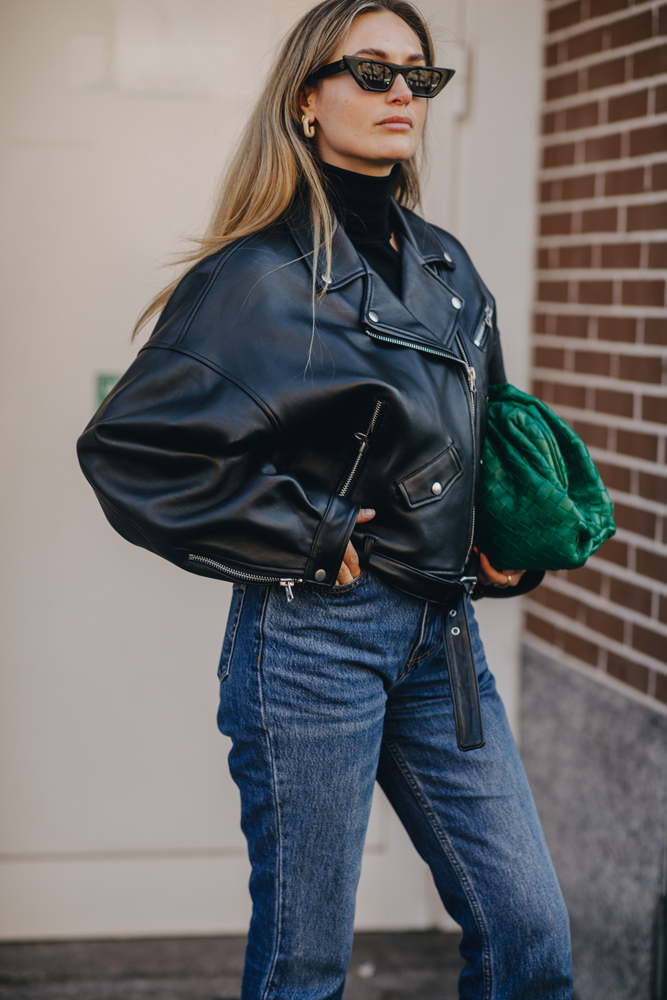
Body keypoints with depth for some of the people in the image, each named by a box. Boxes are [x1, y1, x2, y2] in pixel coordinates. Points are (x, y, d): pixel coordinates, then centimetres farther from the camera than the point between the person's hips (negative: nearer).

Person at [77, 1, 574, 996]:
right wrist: (303, 541, -13)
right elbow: (128, 449, -14)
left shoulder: (449, 267, 12)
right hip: (314, 633, -6)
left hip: (442, 632, 6)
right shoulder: (261, 276, -8)